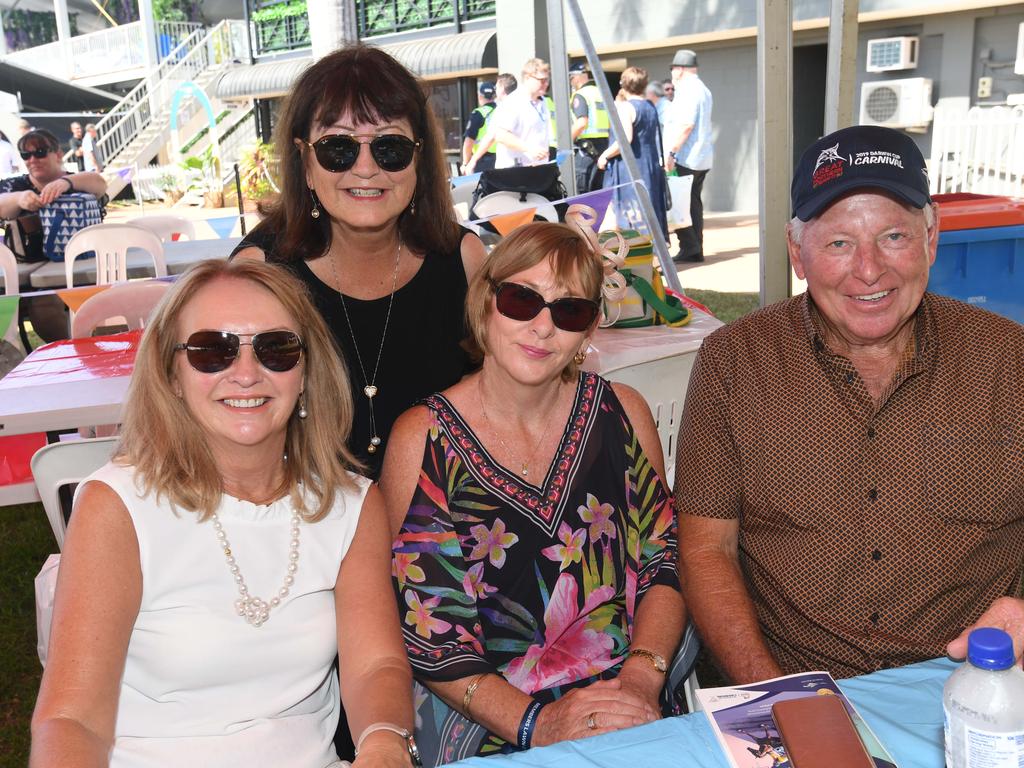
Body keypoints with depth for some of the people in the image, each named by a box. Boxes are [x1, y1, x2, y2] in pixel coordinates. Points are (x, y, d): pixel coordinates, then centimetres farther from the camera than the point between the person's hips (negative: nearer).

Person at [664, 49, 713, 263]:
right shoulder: (703, 90, 19)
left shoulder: (686, 91, -12)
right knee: (694, 202, 12)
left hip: (685, 158, -10)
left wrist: (671, 151, -21)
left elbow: (686, 125, -22)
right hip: (703, 157, 10)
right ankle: (696, 249, 13)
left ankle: (689, 246, -8)